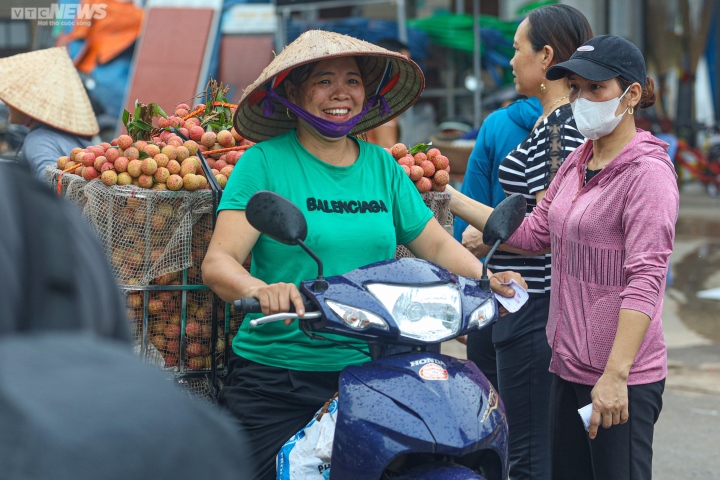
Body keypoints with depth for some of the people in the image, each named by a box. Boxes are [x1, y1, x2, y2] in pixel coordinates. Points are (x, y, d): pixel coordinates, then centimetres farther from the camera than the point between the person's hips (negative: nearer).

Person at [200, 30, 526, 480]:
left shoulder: (382, 165, 11)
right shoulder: (266, 161, -4)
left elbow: (437, 243, 13)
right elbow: (218, 261, -13)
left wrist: (486, 277, -7)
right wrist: (260, 289, -34)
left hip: (371, 374, 4)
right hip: (276, 380, -3)